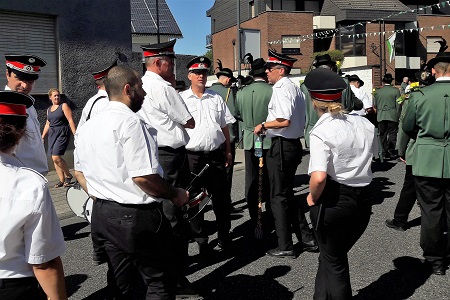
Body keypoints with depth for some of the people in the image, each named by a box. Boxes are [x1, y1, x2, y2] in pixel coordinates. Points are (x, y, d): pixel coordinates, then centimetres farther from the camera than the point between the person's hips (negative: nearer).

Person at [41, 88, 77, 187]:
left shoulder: (64, 106, -2)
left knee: (56, 157, -16)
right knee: (54, 159, 4)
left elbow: (70, 120, -9)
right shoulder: (49, 109, 17)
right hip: (52, 134, 7)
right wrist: (42, 137, 21)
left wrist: (75, 134, -16)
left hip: (62, 133, -7)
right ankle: (62, 180, 11)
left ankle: (68, 175, 2)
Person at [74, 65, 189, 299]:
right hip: (137, 217, -8)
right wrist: (175, 195, -9)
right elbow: (143, 176, -23)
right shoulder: (130, 122, -17)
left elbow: (79, 172, 18)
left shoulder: (86, 127, 9)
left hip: (102, 215, 8)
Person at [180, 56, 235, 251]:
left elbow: (225, 127, 15)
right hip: (192, 155, -3)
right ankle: (200, 240, 20)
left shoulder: (216, 98, 11)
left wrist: (228, 151, 12)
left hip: (215, 154, 3)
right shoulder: (181, 99, 0)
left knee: (221, 198, 9)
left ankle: (224, 237, 23)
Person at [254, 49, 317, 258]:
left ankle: (285, 247, 10)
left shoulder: (281, 88, -15)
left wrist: (264, 126, -12)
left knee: (278, 197, 1)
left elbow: (285, 121, -26)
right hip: (294, 145, 10)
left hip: (282, 146, -10)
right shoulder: (295, 88, 15)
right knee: (287, 194, 19)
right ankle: (307, 239, 23)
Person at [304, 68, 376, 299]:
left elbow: (319, 177, -30)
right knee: (331, 256, 25)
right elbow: (372, 153, 18)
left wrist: (313, 197, -11)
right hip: (363, 200, 6)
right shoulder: (365, 124, 1)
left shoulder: (321, 132, -19)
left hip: (333, 200, -6)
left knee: (333, 262, 16)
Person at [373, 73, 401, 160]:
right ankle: (391, 152, -4)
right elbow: (398, 105, -2)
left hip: (381, 116, 2)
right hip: (392, 116, -2)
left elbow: (374, 105, 8)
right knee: (392, 133, 3)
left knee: (383, 135, 7)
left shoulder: (377, 91, 3)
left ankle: (385, 153, 9)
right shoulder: (396, 91, -3)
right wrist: (398, 115, 8)